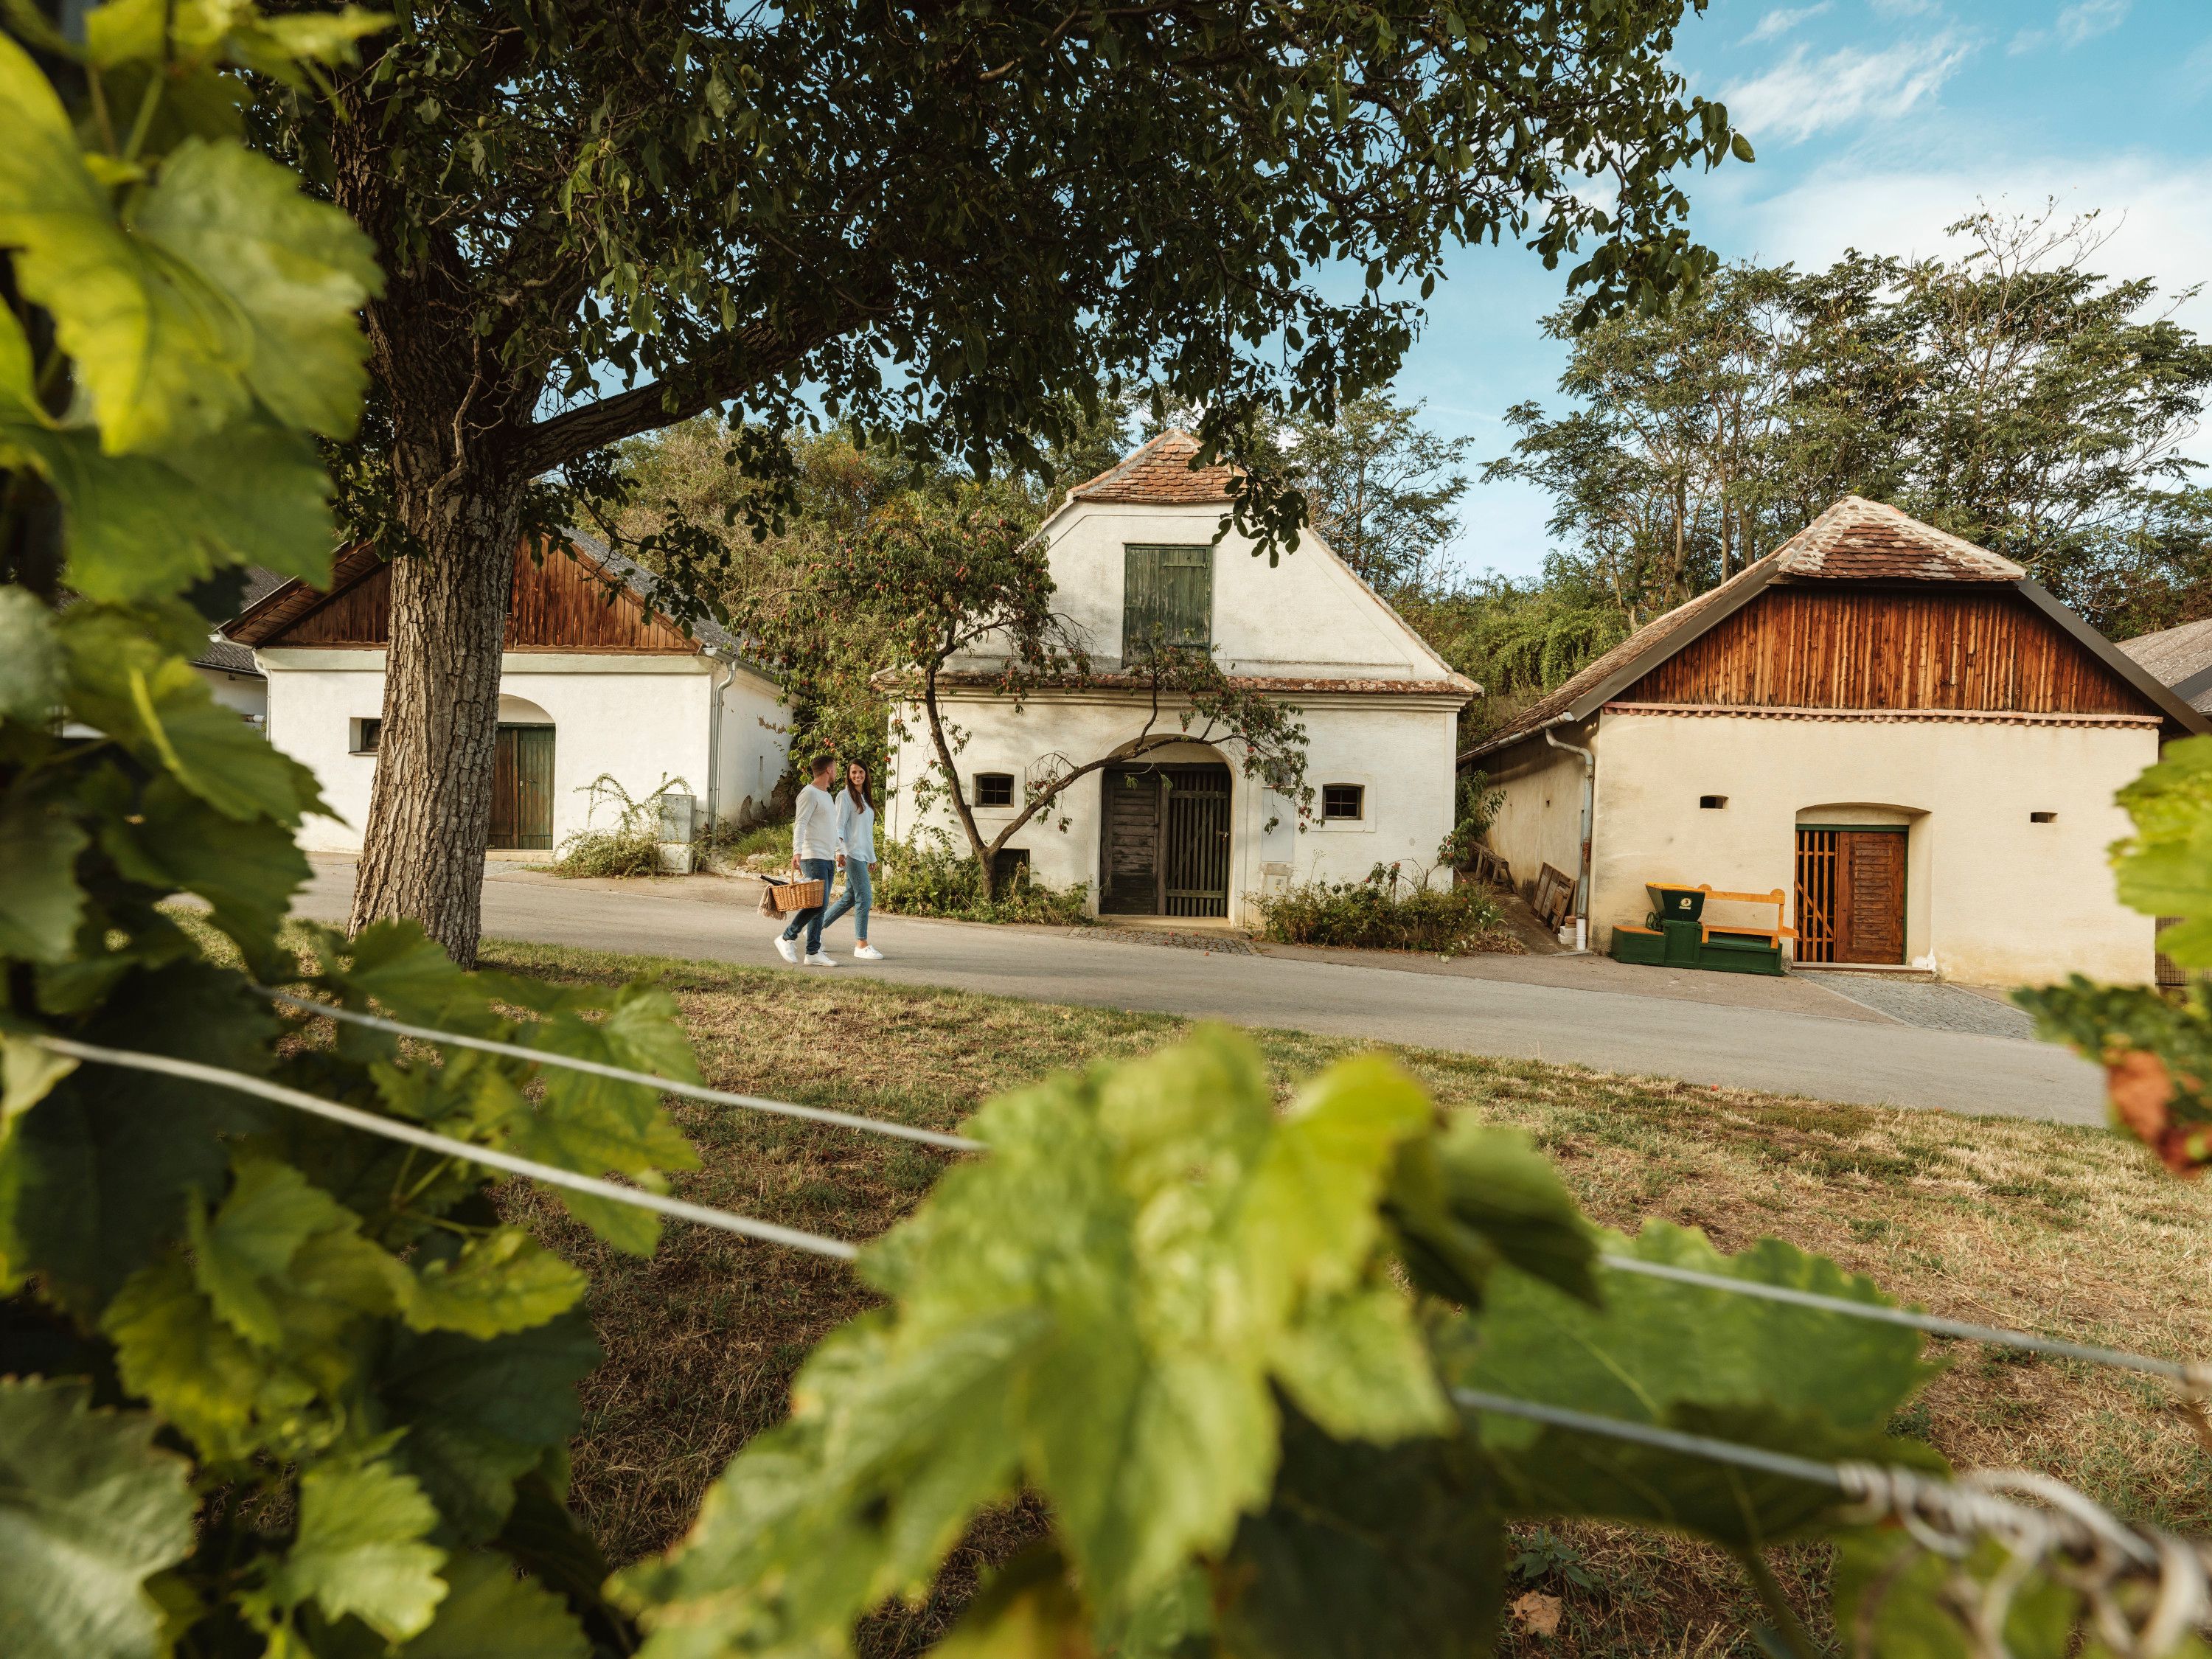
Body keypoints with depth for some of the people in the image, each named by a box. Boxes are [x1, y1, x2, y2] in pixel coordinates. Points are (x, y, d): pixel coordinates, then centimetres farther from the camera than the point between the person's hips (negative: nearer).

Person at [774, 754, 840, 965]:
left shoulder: (828, 795, 21)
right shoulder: (809, 793, -8)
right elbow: (800, 824, -18)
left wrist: (838, 852, 27)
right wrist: (797, 852, -29)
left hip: (827, 859, 9)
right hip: (813, 858, -9)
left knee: (821, 907, 6)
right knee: (818, 903, -16)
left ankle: (813, 953, 7)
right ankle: (787, 937, -3)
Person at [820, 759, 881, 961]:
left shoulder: (865, 798, 20)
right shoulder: (845, 795, -4)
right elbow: (838, 826, -10)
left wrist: (872, 857, 21)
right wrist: (840, 851, -21)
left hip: (863, 854, 9)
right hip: (852, 854, -9)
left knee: (850, 898, 12)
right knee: (864, 897, -12)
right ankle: (861, 945, -8)